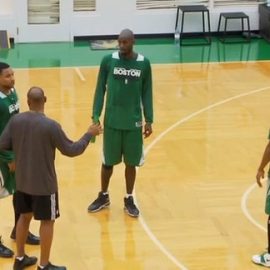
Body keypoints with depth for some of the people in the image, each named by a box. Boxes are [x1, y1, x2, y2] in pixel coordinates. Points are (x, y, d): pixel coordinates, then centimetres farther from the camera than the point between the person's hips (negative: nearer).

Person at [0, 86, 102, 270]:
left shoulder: (15, 121, -7)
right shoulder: (51, 126, -21)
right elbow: (71, 150, -13)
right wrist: (89, 134, -1)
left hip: (22, 181, 5)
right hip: (44, 184, -5)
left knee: (24, 216, 21)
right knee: (47, 221, 8)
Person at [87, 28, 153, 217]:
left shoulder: (144, 63, -4)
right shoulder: (108, 61, -6)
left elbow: (147, 93, 3)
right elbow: (100, 89, 0)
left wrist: (149, 120, 1)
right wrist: (95, 116, -7)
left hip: (134, 122, 0)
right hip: (112, 122, 0)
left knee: (131, 162, 9)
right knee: (108, 161, 10)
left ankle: (129, 199, 25)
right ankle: (104, 196, 29)